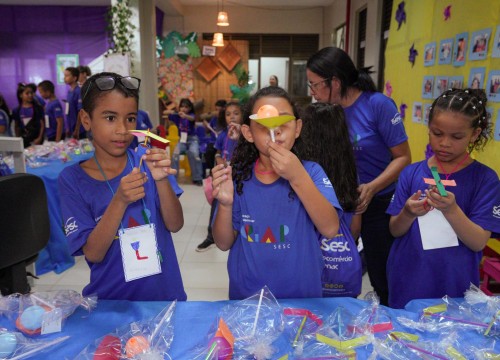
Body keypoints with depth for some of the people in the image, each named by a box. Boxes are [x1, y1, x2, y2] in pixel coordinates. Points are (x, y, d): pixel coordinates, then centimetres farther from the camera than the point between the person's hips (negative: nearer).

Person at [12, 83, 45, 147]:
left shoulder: (38, 108, -2)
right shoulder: (16, 110, 5)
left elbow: (42, 125, -4)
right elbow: (16, 127, 11)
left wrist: (40, 138, -11)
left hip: (36, 140, -2)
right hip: (23, 140, 2)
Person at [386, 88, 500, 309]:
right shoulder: (411, 173, -3)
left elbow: (478, 243, -12)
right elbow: (395, 231, -1)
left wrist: (451, 210, -28)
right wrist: (408, 214, -22)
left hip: (454, 287, -1)